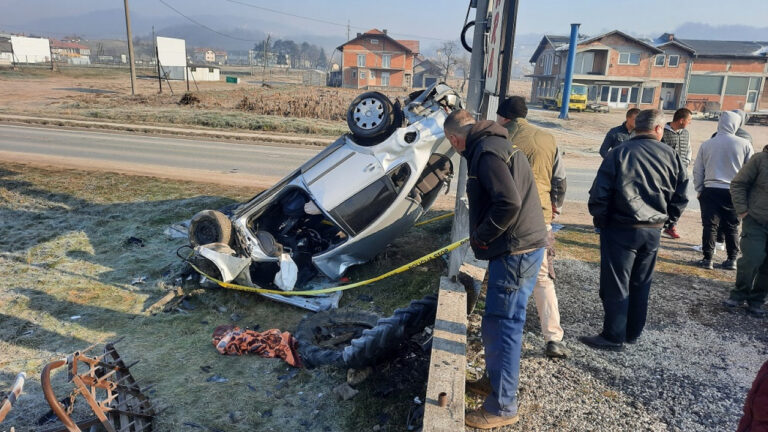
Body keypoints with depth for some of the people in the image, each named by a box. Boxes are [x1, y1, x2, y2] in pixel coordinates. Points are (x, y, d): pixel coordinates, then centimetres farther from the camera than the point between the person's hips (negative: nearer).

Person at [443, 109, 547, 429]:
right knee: (500, 321, 20)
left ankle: (503, 406, 11)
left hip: (516, 251, -10)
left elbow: (509, 202, -26)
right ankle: (496, 381, 37)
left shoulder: (486, 152, -16)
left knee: (500, 325, -2)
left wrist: (481, 236, -14)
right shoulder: (494, 145, 16)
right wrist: (483, 234, 14)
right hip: (521, 246, 10)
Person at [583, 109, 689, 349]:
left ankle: (614, 337, 10)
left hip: (621, 228, -4)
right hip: (653, 230, 5)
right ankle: (634, 333, 28)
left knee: (615, 284, 4)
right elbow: (681, 195, 6)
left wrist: (600, 219, 2)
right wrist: (667, 219, 18)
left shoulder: (619, 153, -9)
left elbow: (599, 193, -12)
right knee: (641, 284, 17)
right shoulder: (671, 155, 2)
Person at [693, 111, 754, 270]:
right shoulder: (745, 144, -3)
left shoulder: (706, 144, -1)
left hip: (710, 190, 0)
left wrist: (699, 190, 10)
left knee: (710, 226, 4)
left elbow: (697, 171, 3)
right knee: (732, 227, 12)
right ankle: (732, 260, 16)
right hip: (734, 192, 1)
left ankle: (707, 259, 5)